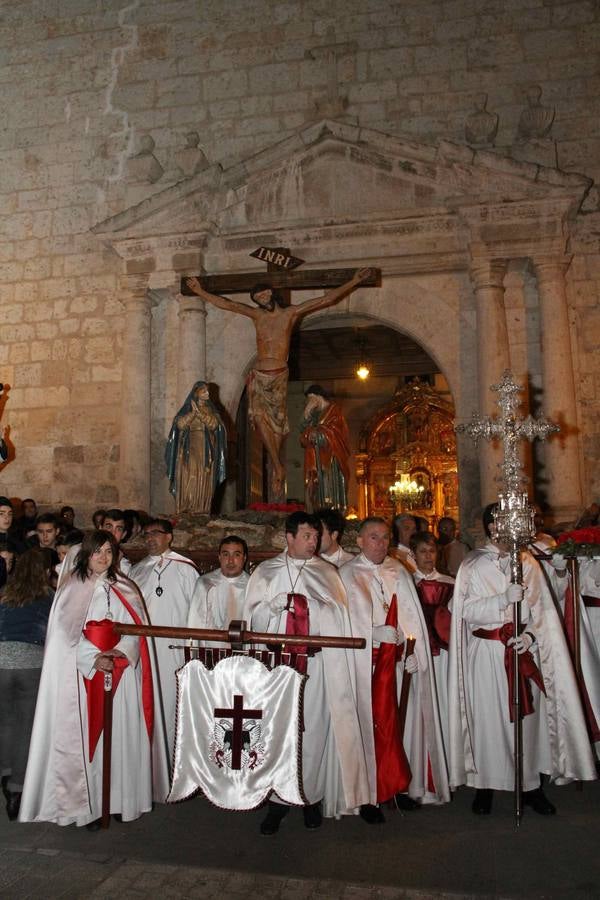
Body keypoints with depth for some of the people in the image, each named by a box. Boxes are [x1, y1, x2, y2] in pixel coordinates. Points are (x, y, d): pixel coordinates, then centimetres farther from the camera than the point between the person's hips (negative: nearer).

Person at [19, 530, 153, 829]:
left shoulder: (125, 589, 10)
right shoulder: (71, 589, 3)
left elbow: (136, 627, 4)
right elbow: (66, 632, -5)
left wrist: (122, 652, -15)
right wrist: (93, 658, -18)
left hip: (120, 674, 2)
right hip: (83, 673, -2)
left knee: (120, 734, 4)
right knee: (87, 735, -1)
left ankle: (121, 797, 14)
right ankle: (89, 803, 7)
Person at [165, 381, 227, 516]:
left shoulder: (211, 409, 10)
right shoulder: (187, 408, 6)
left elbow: (214, 424, -9)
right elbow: (180, 425, -9)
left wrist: (199, 412, -17)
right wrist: (193, 412, -18)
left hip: (206, 453, 2)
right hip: (189, 452, -1)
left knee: (204, 483, -2)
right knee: (187, 482, -7)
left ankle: (202, 512, 0)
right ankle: (185, 513, -5)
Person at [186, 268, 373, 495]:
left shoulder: (290, 313, 5)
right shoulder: (257, 314, 13)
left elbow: (326, 299, 4)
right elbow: (226, 304, 17)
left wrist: (354, 281, 2)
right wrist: (201, 291, 19)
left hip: (278, 375, -2)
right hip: (259, 375, 2)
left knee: (275, 419, -4)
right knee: (259, 415, -14)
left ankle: (276, 468, 5)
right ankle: (278, 467, -11)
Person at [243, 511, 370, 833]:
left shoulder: (326, 572, 9)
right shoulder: (266, 571, 10)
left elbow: (338, 613, 1)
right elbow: (253, 615, 4)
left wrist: (305, 603, -11)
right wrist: (275, 604, -13)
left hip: (315, 664, 0)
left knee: (314, 728, 1)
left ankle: (312, 794, 17)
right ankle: (279, 797, 14)